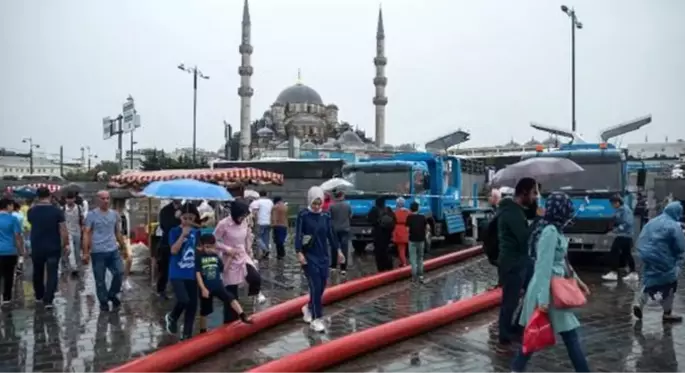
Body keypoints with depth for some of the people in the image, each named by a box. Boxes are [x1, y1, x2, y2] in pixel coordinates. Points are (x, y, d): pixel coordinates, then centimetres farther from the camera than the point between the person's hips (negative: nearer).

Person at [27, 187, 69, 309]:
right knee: (52, 274, 0)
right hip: (53, 247, -3)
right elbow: (63, 230, -13)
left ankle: (39, 295, 35)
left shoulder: (31, 211, -3)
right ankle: (48, 300, -7)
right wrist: (66, 244, -4)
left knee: (38, 272, 20)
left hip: (36, 248, 3)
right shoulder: (57, 210, -11)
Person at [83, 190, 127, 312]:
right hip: (98, 252, -3)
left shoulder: (114, 214, 9)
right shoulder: (92, 215, -4)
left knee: (119, 272, -4)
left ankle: (112, 294, 20)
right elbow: (86, 234, -6)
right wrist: (85, 253, -12)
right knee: (100, 280, 4)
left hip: (113, 250, 3)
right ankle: (103, 302, 19)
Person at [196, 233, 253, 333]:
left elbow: (223, 269, 9)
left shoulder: (216, 256, 4)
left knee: (231, 298, -17)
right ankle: (203, 331, 26)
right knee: (204, 311, 10)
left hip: (218, 286, 3)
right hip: (206, 288, -3)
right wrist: (203, 289, -19)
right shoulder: (198, 256, -10)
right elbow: (197, 274, -14)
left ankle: (243, 316, -25)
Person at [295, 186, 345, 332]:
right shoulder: (303, 215, -8)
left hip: (323, 255, 5)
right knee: (315, 286, -10)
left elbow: (330, 235, 12)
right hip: (309, 256, -5)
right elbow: (298, 235, -11)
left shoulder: (326, 216, 4)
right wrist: (299, 253, -21)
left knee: (322, 286, 9)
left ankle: (308, 308, 34)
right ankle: (316, 319, -2)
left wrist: (338, 250, 13)